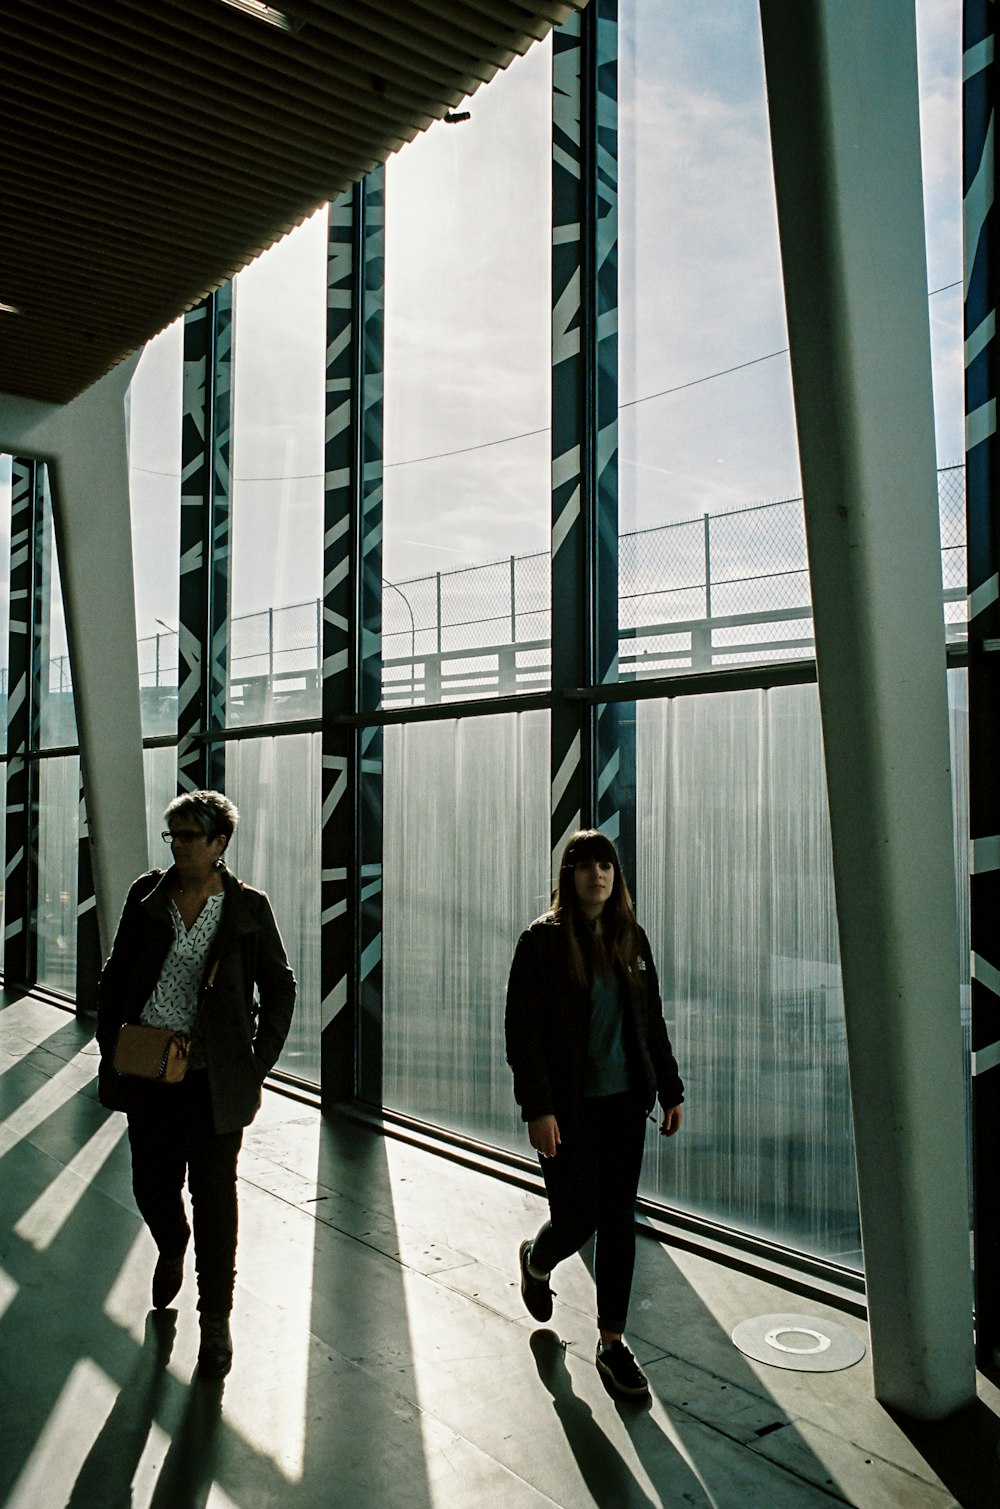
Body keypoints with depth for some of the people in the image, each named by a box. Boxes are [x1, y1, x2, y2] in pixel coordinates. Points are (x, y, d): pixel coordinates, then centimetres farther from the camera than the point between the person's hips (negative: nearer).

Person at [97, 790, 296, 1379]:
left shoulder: (248, 907, -5)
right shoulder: (147, 896, 2)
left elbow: (280, 987, 2)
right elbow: (115, 977, 9)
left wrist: (258, 1064, -5)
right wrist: (110, 1055, 2)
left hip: (216, 1080, -3)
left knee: (215, 1198, 4)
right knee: (152, 1187, 16)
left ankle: (216, 1318, 24)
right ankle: (172, 1249, 50)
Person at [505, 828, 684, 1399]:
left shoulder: (632, 939, 6)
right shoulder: (543, 941, -10)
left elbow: (652, 1022, 13)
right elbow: (524, 1031, -12)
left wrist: (671, 1091, 11)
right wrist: (537, 1109, -17)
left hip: (625, 1101, 4)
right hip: (569, 1108, -4)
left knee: (619, 1221, 8)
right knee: (576, 1218, 3)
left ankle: (613, 1342, 22)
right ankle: (537, 1261, 38)